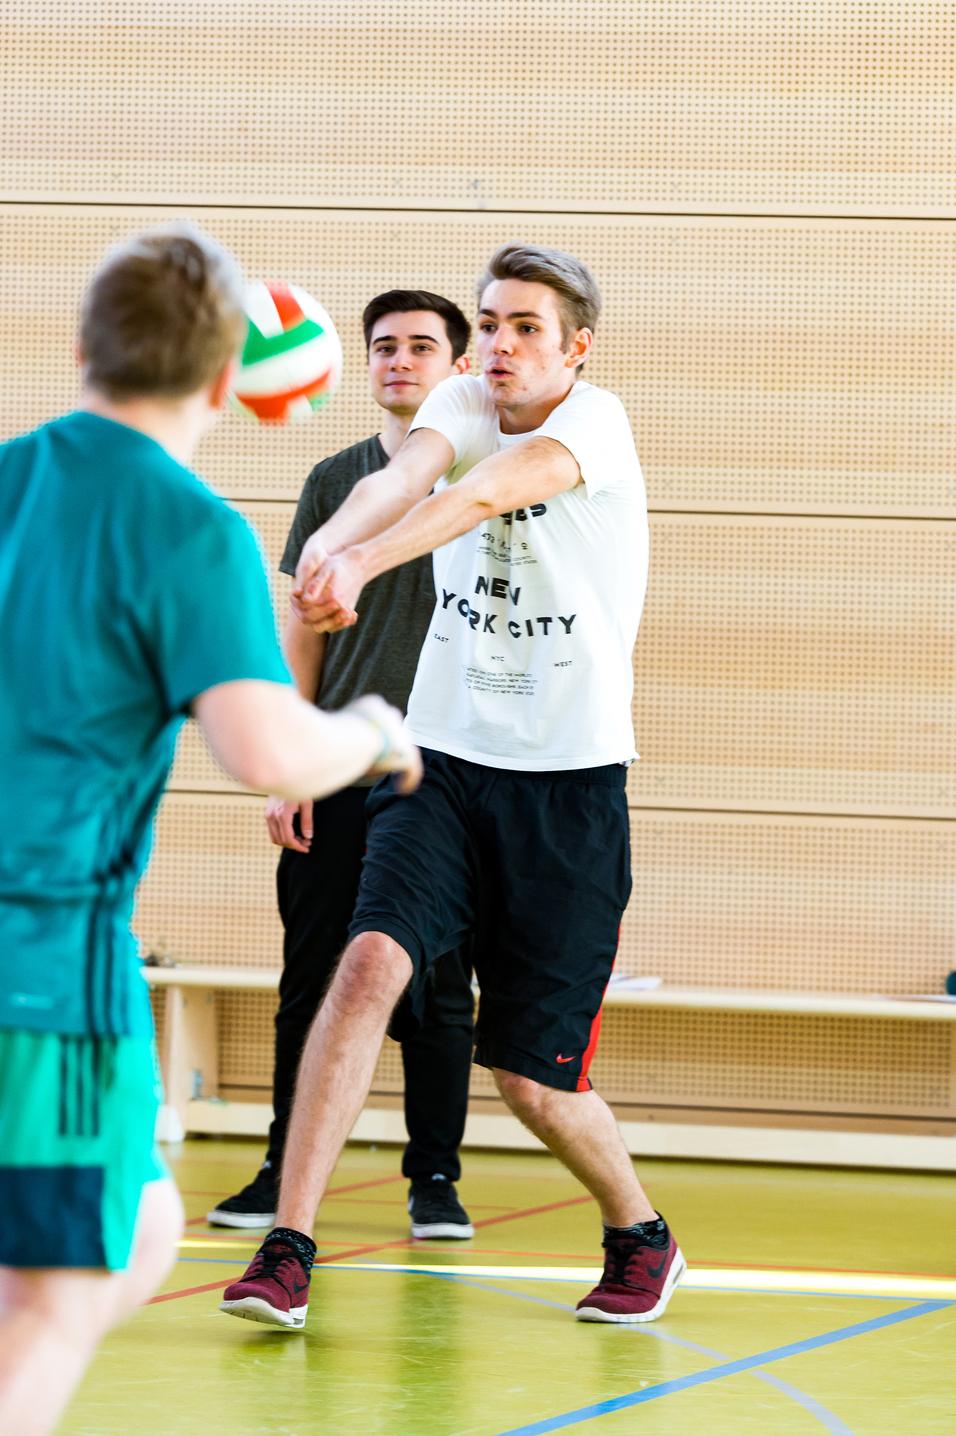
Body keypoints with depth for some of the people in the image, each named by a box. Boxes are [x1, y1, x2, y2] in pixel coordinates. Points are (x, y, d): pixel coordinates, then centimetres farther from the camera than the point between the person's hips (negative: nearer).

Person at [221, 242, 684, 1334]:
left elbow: (486, 492, -31)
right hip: (440, 760, 3)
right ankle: (287, 1251, -19)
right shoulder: (465, 404, 2)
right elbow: (406, 476, -20)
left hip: (568, 783, -3)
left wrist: (360, 562, -49)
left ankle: (639, 1234, 30)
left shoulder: (593, 421, -12)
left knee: (532, 1078, 1)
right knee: (371, 961, -20)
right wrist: (329, 545, -42)